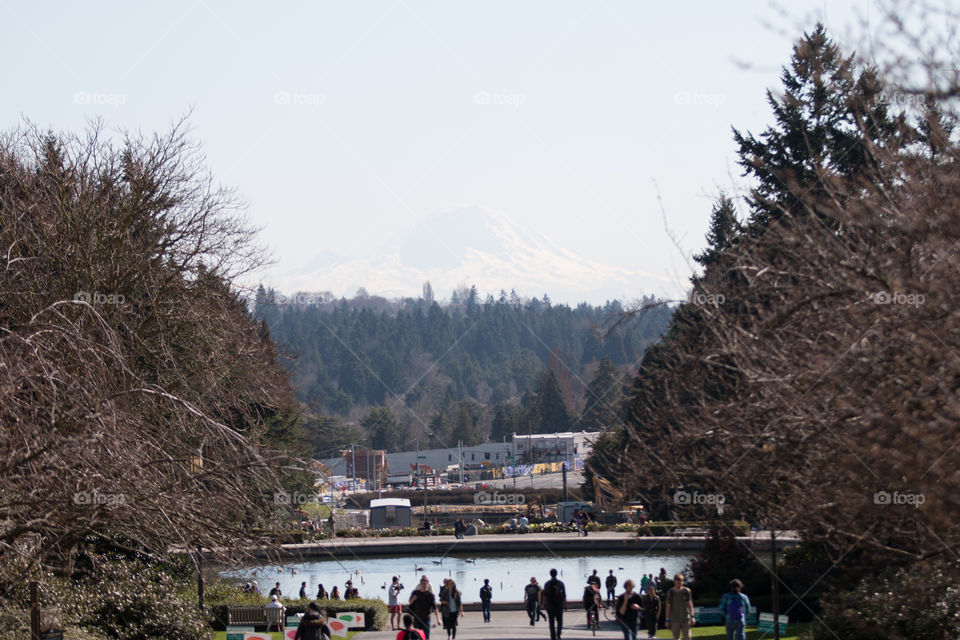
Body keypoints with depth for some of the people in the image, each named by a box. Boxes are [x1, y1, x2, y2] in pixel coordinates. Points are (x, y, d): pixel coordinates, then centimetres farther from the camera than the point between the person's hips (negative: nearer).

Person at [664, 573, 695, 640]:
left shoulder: (686, 591, 0)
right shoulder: (670, 592, 0)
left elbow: (689, 604, 5)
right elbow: (668, 606, 3)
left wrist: (692, 616, 0)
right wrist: (667, 619, 2)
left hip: (686, 619, 0)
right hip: (675, 619, 0)